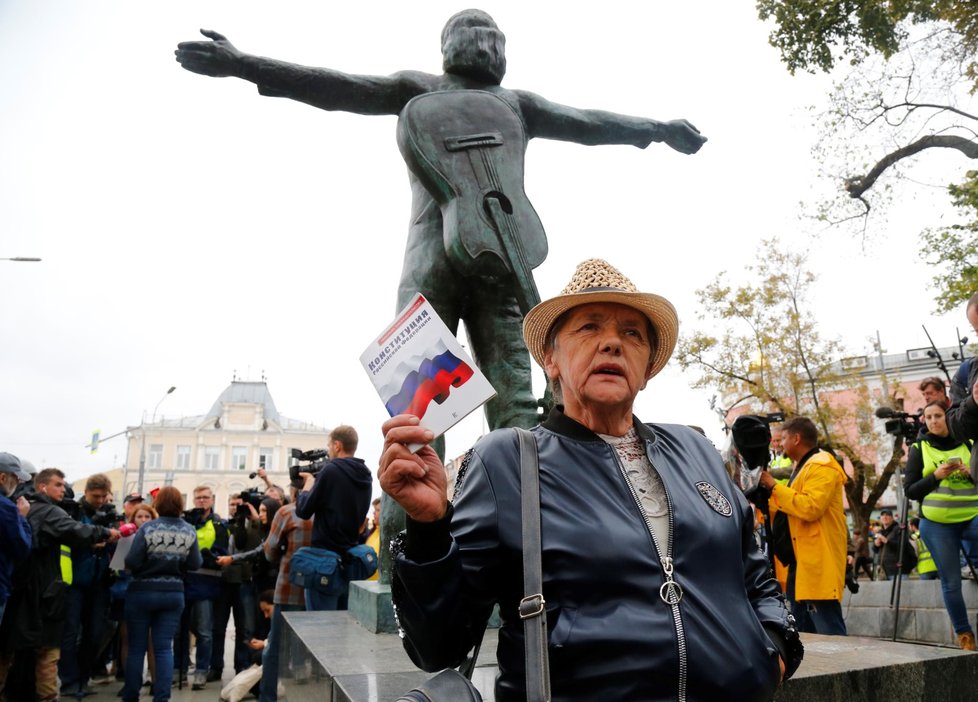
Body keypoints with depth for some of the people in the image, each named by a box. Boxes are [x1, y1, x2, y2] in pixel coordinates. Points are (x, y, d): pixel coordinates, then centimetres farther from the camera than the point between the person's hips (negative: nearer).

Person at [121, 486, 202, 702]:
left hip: (142, 592, -2)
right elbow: (195, 564, -1)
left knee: (136, 647, 9)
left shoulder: (148, 528, -13)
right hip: (173, 593, 2)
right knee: (164, 648, 5)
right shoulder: (189, 531, -4)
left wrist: (146, 563, 7)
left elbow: (131, 562, -15)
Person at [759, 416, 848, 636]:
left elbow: (810, 508, -26)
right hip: (801, 559, 11)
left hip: (819, 559, -11)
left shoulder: (822, 467, -12)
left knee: (827, 630, -9)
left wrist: (774, 486, -17)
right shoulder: (803, 467, 21)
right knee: (802, 630, 14)